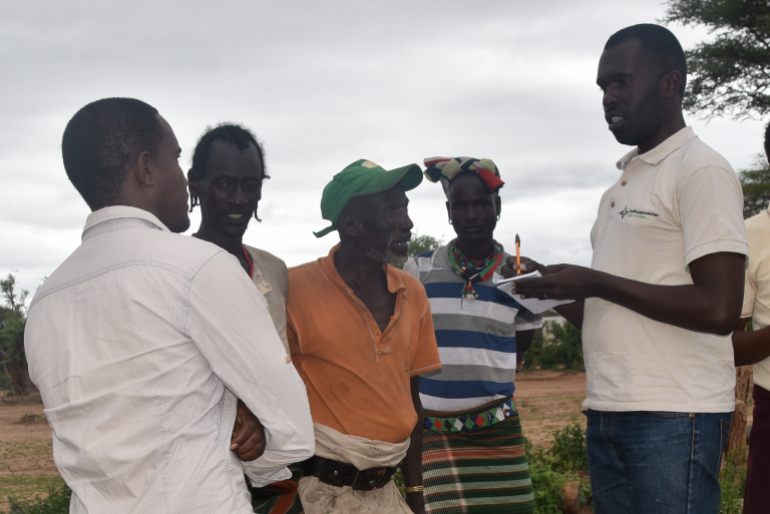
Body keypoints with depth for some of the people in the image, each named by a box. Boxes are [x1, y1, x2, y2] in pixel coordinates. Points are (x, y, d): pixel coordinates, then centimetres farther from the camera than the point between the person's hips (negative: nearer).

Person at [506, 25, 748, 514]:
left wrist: (592, 281, -14)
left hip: (673, 418, -8)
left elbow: (719, 310, -17)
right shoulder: (621, 187, 19)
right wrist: (553, 288, 5)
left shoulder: (701, 170, -7)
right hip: (607, 417, 8)